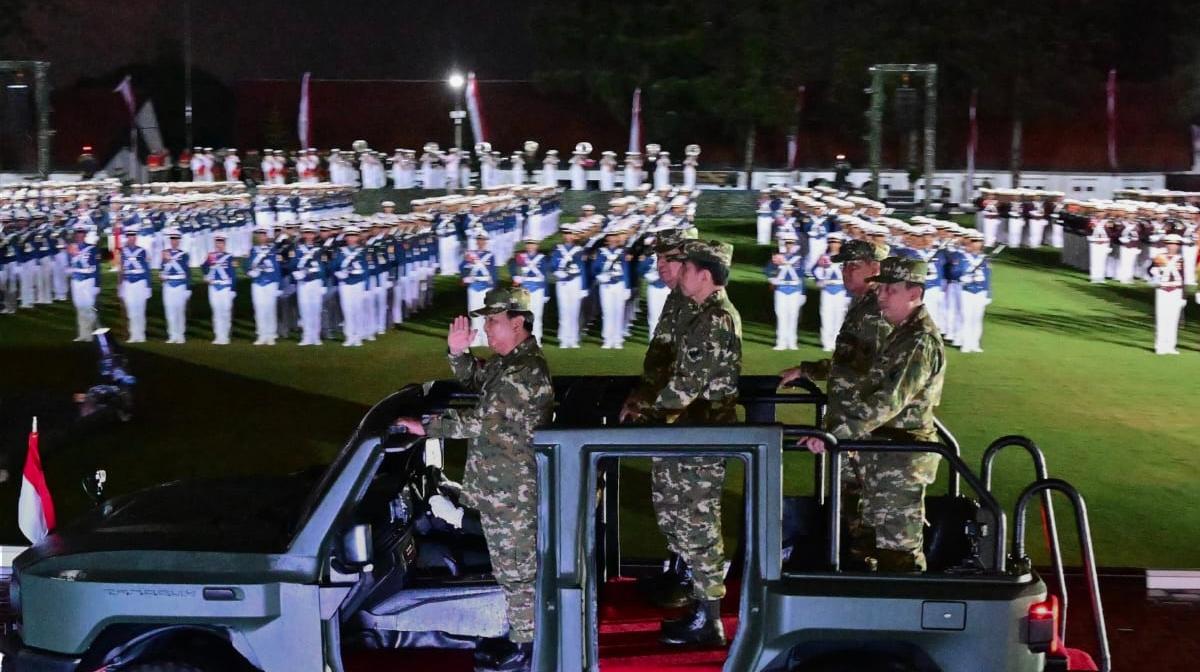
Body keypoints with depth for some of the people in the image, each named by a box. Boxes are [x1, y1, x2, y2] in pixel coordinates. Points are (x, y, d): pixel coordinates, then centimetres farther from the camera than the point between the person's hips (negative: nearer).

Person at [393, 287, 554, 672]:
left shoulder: (527, 371, -23)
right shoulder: (508, 360, 8)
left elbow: (483, 421, -26)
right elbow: (473, 380, 22)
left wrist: (427, 428, -22)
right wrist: (458, 353, 2)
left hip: (512, 493, -10)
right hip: (497, 487, 10)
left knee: (517, 570, 1)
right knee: (510, 568, 18)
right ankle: (521, 635, 30)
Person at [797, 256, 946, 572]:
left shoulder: (921, 342, -19)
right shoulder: (902, 334, 14)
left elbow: (889, 401, -29)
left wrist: (836, 433, -33)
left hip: (902, 458, -10)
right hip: (884, 453, 10)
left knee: (897, 542, -5)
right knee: (877, 535, 18)